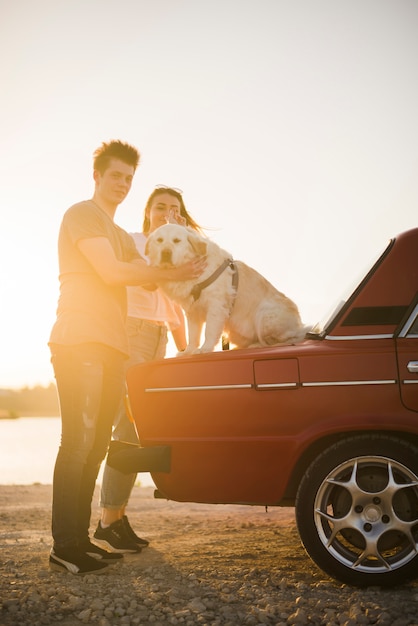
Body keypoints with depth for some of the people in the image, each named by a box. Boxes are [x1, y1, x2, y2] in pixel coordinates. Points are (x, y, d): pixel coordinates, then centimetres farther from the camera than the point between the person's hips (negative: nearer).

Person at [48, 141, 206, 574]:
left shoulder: (118, 235, 29)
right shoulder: (82, 214, 0)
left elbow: (145, 277, 18)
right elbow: (111, 271, -12)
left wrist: (176, 267, 0)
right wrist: (170, 273, -5)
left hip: (110, 347, 9)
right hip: (80, 341, -9)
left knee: (95, 444, 7)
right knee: (78, 442, -12)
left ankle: (78, 539, 11)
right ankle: (64, 547, -10)